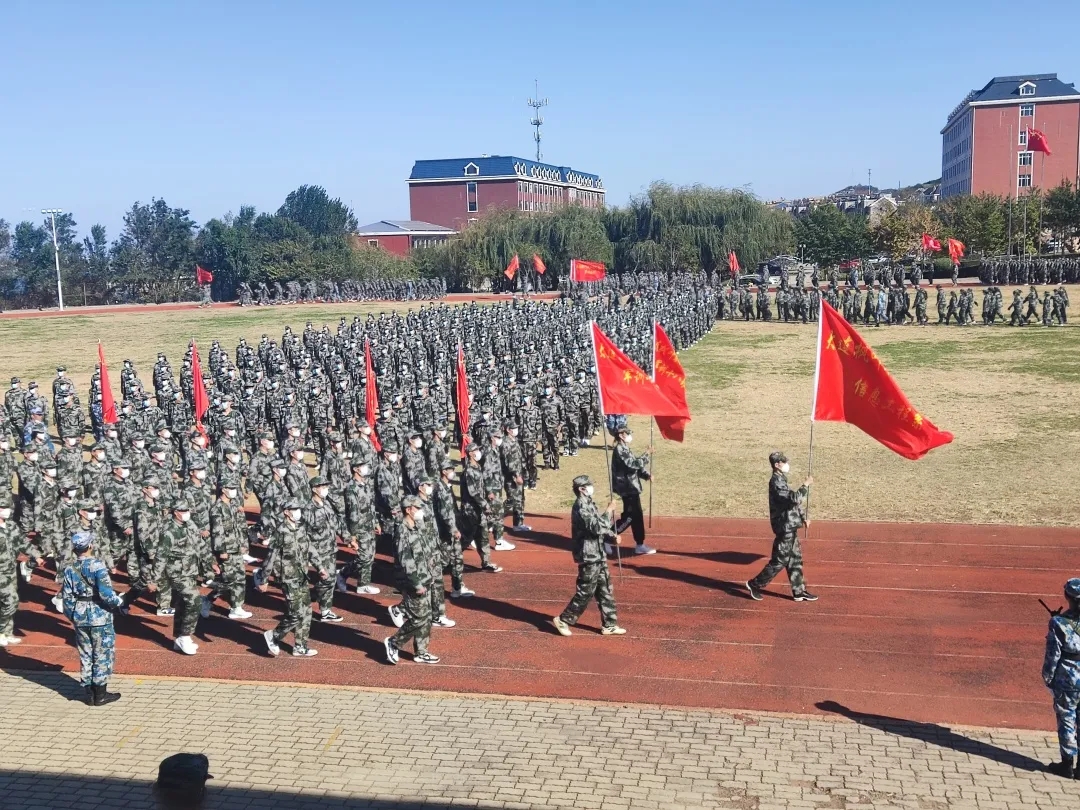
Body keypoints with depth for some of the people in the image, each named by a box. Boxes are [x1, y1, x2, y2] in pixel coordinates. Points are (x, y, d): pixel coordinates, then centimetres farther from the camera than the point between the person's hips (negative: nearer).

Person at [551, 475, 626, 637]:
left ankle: (609, 625, 20)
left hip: (598, 555, 10)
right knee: (585, 592, -3)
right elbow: (596, 527, -25)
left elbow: (599, 527, 16)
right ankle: (563, 620, 9)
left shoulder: (588, 504, 13)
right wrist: (608, 512, -17)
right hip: (588, 556, -10)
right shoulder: (581, 506, -18)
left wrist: (613, 537, 1)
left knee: (605, 590, 12)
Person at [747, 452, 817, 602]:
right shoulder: (776, 482, -19)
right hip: (785, 527, -10)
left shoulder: (781, 480, 13)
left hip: (790, 527, 10)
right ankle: (755, 584, 8)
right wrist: (806, 485, -19)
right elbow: (794, 498, -29)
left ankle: (799, 591, 19)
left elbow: (793, 500, 20)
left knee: (795, 559, 13)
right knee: (780, 560, -2)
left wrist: (802, 516, 13)